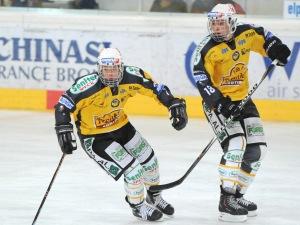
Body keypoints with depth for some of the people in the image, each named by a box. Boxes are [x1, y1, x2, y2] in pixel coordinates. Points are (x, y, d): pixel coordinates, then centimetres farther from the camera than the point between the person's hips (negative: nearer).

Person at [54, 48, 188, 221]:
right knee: (132, 170, -13)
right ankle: (138, 207, 16)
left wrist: (175, 104, -15)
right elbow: (64, 104, -28)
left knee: (149, 160, 16)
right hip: (94, 137, -6)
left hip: (121, 127, 6)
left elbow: (155, 88, -8)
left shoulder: (130, 77, -19)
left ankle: (154, 197, 46)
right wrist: (64, 130, -35)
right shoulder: (88, 86, -33)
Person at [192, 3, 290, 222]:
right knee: (235, 145, -22)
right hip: (218, 103, -7)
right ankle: (226, 201, -21)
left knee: (256, 148, 6)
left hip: (242, 99, 7)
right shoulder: (208, 48, -19)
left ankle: (237, 194, 16)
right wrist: (218, 101, -33)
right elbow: (201, 78, -23)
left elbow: (263, 36, 15)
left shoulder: (246, 33, -5)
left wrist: (277, 50, -2)